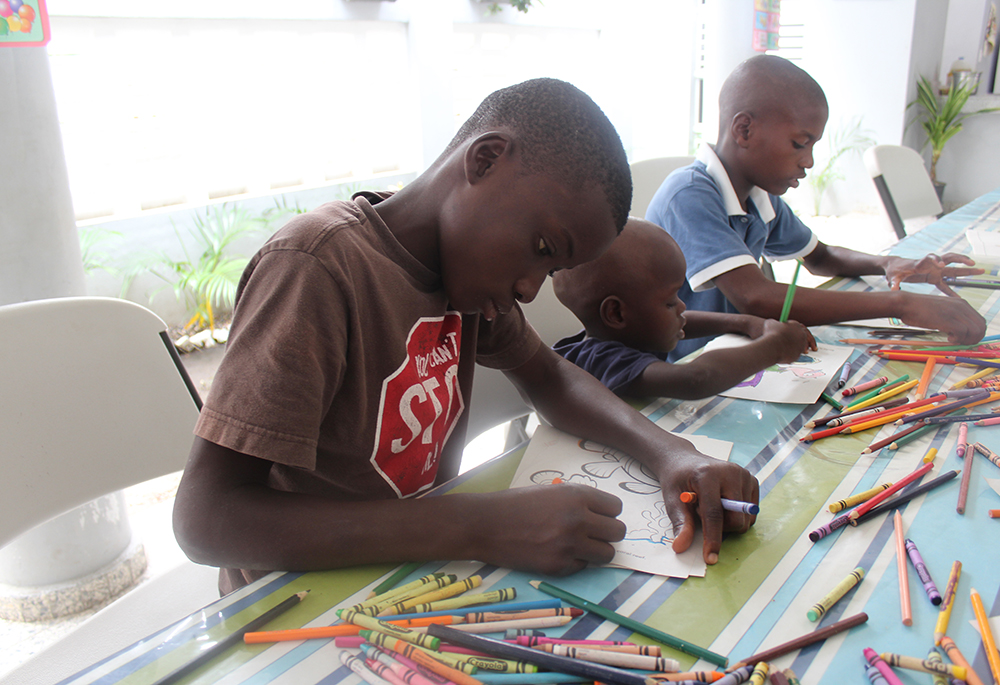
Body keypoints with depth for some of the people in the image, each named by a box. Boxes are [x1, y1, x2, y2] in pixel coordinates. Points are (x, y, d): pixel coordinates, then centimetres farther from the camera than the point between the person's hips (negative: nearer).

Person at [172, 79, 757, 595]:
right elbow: (204, 519, -26)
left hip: (421, 578, 7)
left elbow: (549, 376, 11)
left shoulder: (467, 254, 0)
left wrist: (668, 450, -8)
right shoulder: (316, 267, -22)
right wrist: (481, 527, -32)